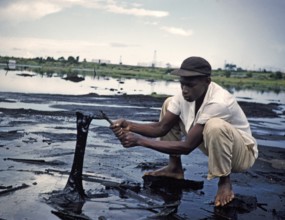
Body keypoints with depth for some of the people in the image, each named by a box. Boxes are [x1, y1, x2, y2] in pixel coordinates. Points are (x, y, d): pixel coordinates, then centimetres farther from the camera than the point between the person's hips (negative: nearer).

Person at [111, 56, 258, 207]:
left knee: (215, 126, -42)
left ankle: (225, 181, -15)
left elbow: (187, 147, -35)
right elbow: (161, 128, -10)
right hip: (215, 146, 7)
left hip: (243, 153, -7)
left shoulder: (218, 102, -37)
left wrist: (140, 141, -36)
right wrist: (129, 126, -28)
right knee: (169, 104, -3)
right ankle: (175, 168, 6)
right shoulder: (185, 95, -14)